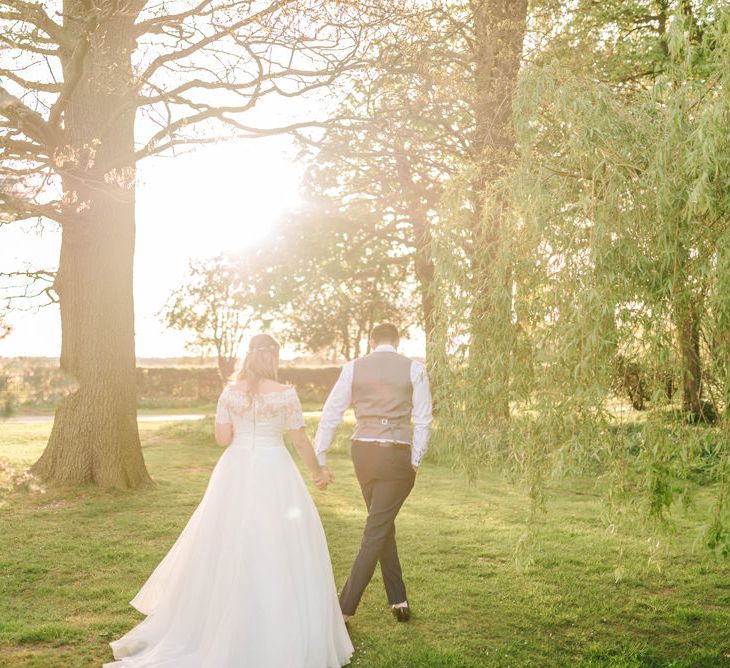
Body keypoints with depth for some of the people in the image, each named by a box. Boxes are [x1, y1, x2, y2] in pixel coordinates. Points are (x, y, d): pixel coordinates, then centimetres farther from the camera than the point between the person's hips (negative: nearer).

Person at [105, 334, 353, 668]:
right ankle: (280, 641, 10)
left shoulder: (230, 392, -1)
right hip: (274, 475, -3)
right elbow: (301, 442, -4)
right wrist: (318, 472, 11)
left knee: (228, 548, 14)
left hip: (235, 475, 3)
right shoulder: (286, 394, -9)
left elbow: (222, 438, 1)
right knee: (277, 551, 5)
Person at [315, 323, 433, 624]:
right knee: (376, 532, 3)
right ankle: (345, 608, 0)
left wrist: (318, 459, 7)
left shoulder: (353, 368, 3)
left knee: (383, 526, 20)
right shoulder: (414, 369, -1)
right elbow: (423, 420, -4)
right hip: (397, 455, -3)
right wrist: (415, 461, 2)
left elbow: (331, 414, 2)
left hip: (363, 452, 3)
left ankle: (398, 600, 24)